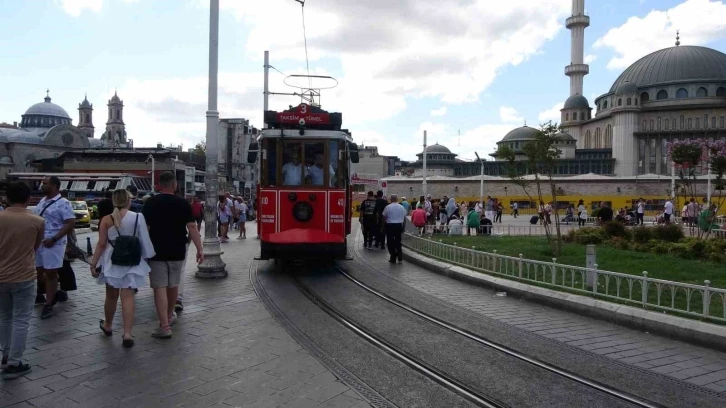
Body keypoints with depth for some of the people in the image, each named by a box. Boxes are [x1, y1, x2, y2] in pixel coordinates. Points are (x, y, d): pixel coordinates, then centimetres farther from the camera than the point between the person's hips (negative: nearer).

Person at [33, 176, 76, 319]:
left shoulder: (63, 203, -12)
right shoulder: (42, 201, 12)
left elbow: (71, 223, -18)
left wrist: (53, 239, -22)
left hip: (53, 244, -8)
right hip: (38, 242, 8)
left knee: (50, 274, 1)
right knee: (39, 272, 14)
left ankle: (48, 305, 10)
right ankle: (55, 293, 34)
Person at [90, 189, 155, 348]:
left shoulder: (107, 220, -5)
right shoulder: (138, 217, -7)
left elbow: (101, 244, -7)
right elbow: (144, 240, -5)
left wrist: (93, 264, 1)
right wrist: (148, 257, 8)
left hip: (112, 262, 1)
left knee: (111, 295, 19)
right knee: (127, 297, -1)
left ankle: (107, 325, 40)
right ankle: (127, 334, -7)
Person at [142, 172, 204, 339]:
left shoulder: (150, 203, -3)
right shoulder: (183, 203, -2)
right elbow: (192, 227, -9)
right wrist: (199, 249, -8)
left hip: (156, 252, -2)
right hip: (177, 252, 2)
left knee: (160, 287, -2)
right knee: (173, 285, 18)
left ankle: (164, 326, -9)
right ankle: (169, 316, 37)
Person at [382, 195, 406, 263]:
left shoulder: (387, 207, -7)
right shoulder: (402, 207, 3)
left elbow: (384, 217, -4)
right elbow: (404, 218, 7)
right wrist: (403, 227, 17)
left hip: (390, 226, -3)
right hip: (399, 225, 3)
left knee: (391, 242, 6)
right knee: (398, 242, 16)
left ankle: (393, 259, 10)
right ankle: (400, 258, 9)